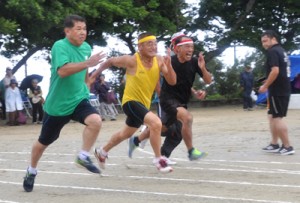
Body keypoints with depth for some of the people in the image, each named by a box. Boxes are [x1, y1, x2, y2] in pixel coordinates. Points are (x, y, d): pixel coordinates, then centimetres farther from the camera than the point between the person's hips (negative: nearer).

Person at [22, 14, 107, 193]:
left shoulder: (86, 48, 3)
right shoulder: (59, 46, -18)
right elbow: (62, 71, -36)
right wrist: (87, 63, -43)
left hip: (79, 100, 4)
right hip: (57, 104, -4)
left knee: (95, 121, -27)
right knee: (44, 142, 12)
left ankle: (84, 157, -8)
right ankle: (32, 171, 39)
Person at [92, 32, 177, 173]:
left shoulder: (159, 61, -9)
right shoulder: (131, 61, -20)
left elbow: (172, 82, -12)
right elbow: (110, 62, -3)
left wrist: (168, 65, -28)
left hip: (144, 103, 7)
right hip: (131, 102, -7)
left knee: (126, 134, 27)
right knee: (156, 123, -30)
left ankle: (102, 151, 51)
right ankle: (158, 160, -18)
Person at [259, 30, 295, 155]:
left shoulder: (272, 51, -13)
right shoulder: (281, 51, 17)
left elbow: (275, 70, -24)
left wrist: (265, 86, -16)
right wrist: (269, 82, 21)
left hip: (277, 90, -10)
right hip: (284, 89, 10)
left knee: (277, 118, -5)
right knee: (273, 117, 16)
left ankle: (287, 147, -4)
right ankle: (274, 144, 20)